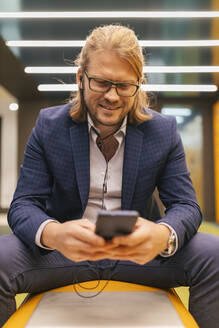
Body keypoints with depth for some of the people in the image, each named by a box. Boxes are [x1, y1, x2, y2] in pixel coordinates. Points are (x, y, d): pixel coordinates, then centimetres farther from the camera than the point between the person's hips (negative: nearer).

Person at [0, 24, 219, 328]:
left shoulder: (164, 131, -3)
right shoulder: (49, 126, -5)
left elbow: (186, 206, -7)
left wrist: (163, 236, -34)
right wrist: (54, 234, -35)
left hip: (138, 249, 1)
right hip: (64, 248, 0)